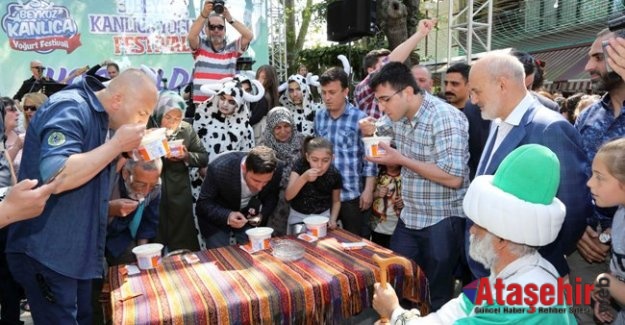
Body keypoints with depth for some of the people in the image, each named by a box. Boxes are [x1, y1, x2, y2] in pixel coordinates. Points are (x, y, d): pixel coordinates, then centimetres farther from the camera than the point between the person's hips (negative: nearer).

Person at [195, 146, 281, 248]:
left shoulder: (276, 171, -25)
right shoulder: (219, 168, -33)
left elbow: (271, 198, -4)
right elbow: (203, 203, -21)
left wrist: (262, 215, -22)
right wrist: (227, 216, -38)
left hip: (249, 216, 2)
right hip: (216, 218, -2)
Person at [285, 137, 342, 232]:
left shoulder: (335, 174, -16)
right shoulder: (300, 165, -20)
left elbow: (336, 201, 1)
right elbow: (288, 196, -27)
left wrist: (332, 219, -16)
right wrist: (304, 178, -41)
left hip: (323, 216, 1)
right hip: (298, 216, -1)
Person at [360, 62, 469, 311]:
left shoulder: (444, 118, -22)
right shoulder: (398, 114, 1)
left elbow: (453, 178, -29)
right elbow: (377, 131, 23)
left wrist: (401, 160, -23)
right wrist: (368, 129, -2)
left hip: (442, 221, -7)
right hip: (409, 217, 7)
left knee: (437, 294, 10)